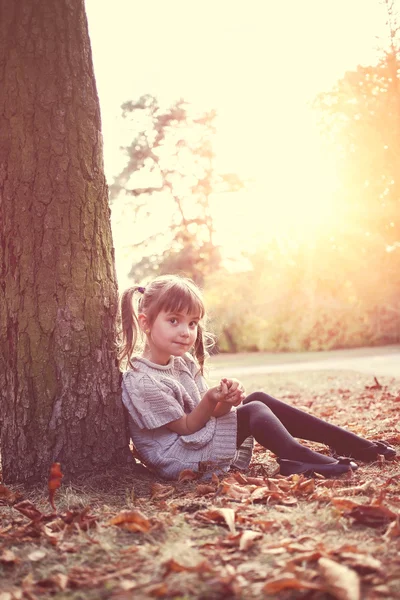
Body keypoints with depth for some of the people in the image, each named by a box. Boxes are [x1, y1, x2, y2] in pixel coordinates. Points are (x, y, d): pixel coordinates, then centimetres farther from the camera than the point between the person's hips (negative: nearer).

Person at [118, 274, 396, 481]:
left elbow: (211, 414, 4)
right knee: (254, 411, -18)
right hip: (178, 459, -9)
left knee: (260, 399, 0)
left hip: (203, 437, 9)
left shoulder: (184, 362, 6)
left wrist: (226, 402, -17)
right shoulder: (142, 382, -22)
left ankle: (350, 443, 0)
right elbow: (186, 427, -16)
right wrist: (210, 402, -30)